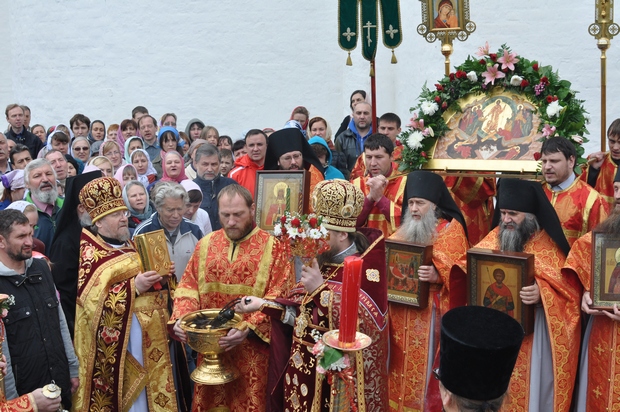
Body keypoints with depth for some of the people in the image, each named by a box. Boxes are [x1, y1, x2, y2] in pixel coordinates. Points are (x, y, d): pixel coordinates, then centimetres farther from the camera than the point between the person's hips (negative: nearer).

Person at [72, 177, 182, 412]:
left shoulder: (129, 247, 12)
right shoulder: (87, 252, -9)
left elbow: (151, 290, 17)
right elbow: (96, 302, -19)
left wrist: (160, 277, -3)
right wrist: (134, 287, -25)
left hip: (146, 341, 7)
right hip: (115, 347, -7)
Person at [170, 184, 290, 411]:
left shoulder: (272, 246, -7)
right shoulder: (206, 244, 6)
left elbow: (279, 297, -13)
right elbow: (188, 285, 7)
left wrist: (248, 328, -24)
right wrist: (180, 318, -11)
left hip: (252, 348, -3)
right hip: (210, 345, 4)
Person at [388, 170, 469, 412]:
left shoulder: (451, 229, -4)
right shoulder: (405, 230, 13)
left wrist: (437, 276, -29)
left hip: (431, 312, -5)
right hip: (401, 309, 5)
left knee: (425, 366, -1)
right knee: (402, 364, 10)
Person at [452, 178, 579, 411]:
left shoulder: (548, 246, -7)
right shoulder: (496, 236, 8)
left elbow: (568, 286, -13)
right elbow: (471, 267, 10)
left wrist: (541, 293, -32)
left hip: (531, 331, -4)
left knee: (529, 388, 5)